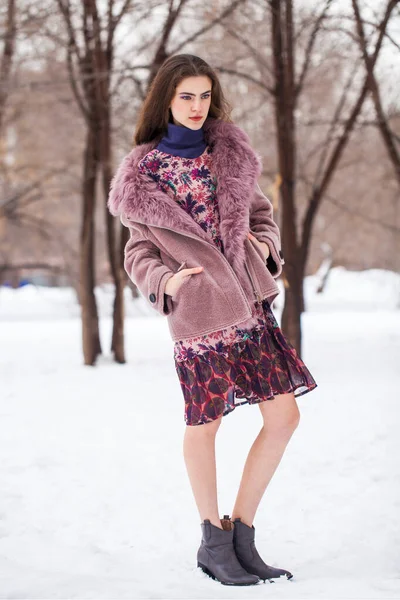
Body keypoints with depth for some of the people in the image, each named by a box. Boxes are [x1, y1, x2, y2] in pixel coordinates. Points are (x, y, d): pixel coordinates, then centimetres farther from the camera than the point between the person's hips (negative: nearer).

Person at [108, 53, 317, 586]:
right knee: (204, 423, 5)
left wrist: (264, 244, -3)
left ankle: (241, 532, 15)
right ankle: (214, 541, 23)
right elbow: (139, 252, 2)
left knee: (284, 416, 2)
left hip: (251, 303, 5)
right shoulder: (145, 172, 0)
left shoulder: (231, 153, 11)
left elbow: (262, 213, 18)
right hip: (198, 311, -5)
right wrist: (166, 281, -17)